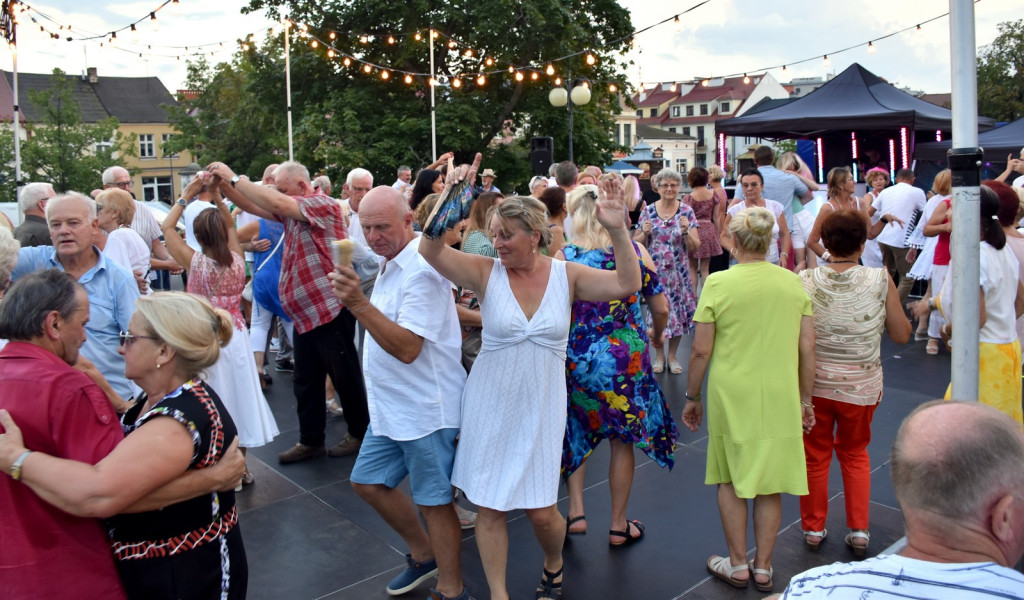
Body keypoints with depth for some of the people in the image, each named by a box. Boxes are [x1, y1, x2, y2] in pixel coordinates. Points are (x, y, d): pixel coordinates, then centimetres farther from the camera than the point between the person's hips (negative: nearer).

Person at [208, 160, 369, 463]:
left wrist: (235, 178, -18)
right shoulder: (293, 211, 14)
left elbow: (276, 203, -25)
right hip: (305, 311, 9)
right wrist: (223, 185, -2)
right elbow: (253, 206, 12)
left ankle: (360, 432, 20)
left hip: (330, 309, -9)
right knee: (306, 380, 13)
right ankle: (310, 440, 23)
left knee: (344, 375, 4)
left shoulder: (322, 204, -13)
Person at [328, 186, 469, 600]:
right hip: (390, 406, 10)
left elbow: (407, 347, -29)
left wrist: (359, 304, -35)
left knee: (433, 501, 2)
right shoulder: (394, 263, 10)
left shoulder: (421, 271, -21)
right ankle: (424, 555, 36)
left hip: (424, 409, -10)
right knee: (368, 482, 18)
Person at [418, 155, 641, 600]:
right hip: (490, 407, 0)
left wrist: (618, 230, -22)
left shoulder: (566, 275, -2)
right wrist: (449, 199, -30)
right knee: (489, 507, 7)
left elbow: (627, 285, -11)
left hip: (541, 408, 0)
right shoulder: (486, 272, -6)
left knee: (541, 511, 5)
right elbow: (430, 251, -19)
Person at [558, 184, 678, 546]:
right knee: (623, 440, 14)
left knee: (576, 432, 23)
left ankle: (576, 511, 20)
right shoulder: (636, 251, -5)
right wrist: (657, 335, 21)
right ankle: (618, 526, 26)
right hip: (627, 359, 0)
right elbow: (661, 307, 1)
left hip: (576, 357, 0)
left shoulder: (563, 256, -9)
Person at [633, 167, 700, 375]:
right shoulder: (648, 211, 2)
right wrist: (645, 232, -14)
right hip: (654, 271, 0)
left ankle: (672, 355, 21)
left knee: (678, 312, 4)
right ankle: (659, 355, 21)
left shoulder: (687, 212, 0)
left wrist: (686, 231, -20)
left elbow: (695, 247, -3)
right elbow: (636, 243, 5)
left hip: (678, 272, 0)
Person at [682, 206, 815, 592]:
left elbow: (701, 350, -8)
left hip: (732, 396, -2)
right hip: (780, 397, 3)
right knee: (770, 483, 14)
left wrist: (692, 397, 5)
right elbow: (807, 348, 3)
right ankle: (763, 568, 26)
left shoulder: (719, 282, -10)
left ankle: (738, 566, 25)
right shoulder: (793, 282, -1)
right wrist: (805, 399, 14)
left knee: (731, 480, 15)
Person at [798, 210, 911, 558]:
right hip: (861, 385, 0)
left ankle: (813, 528, 30)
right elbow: (901, 335, -3)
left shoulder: (805, 281, -12)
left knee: (815, 455, 18)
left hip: (814, 382, 0)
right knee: (854, 453, 24)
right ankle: (859, 530, 26)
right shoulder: (880, 280, -13)